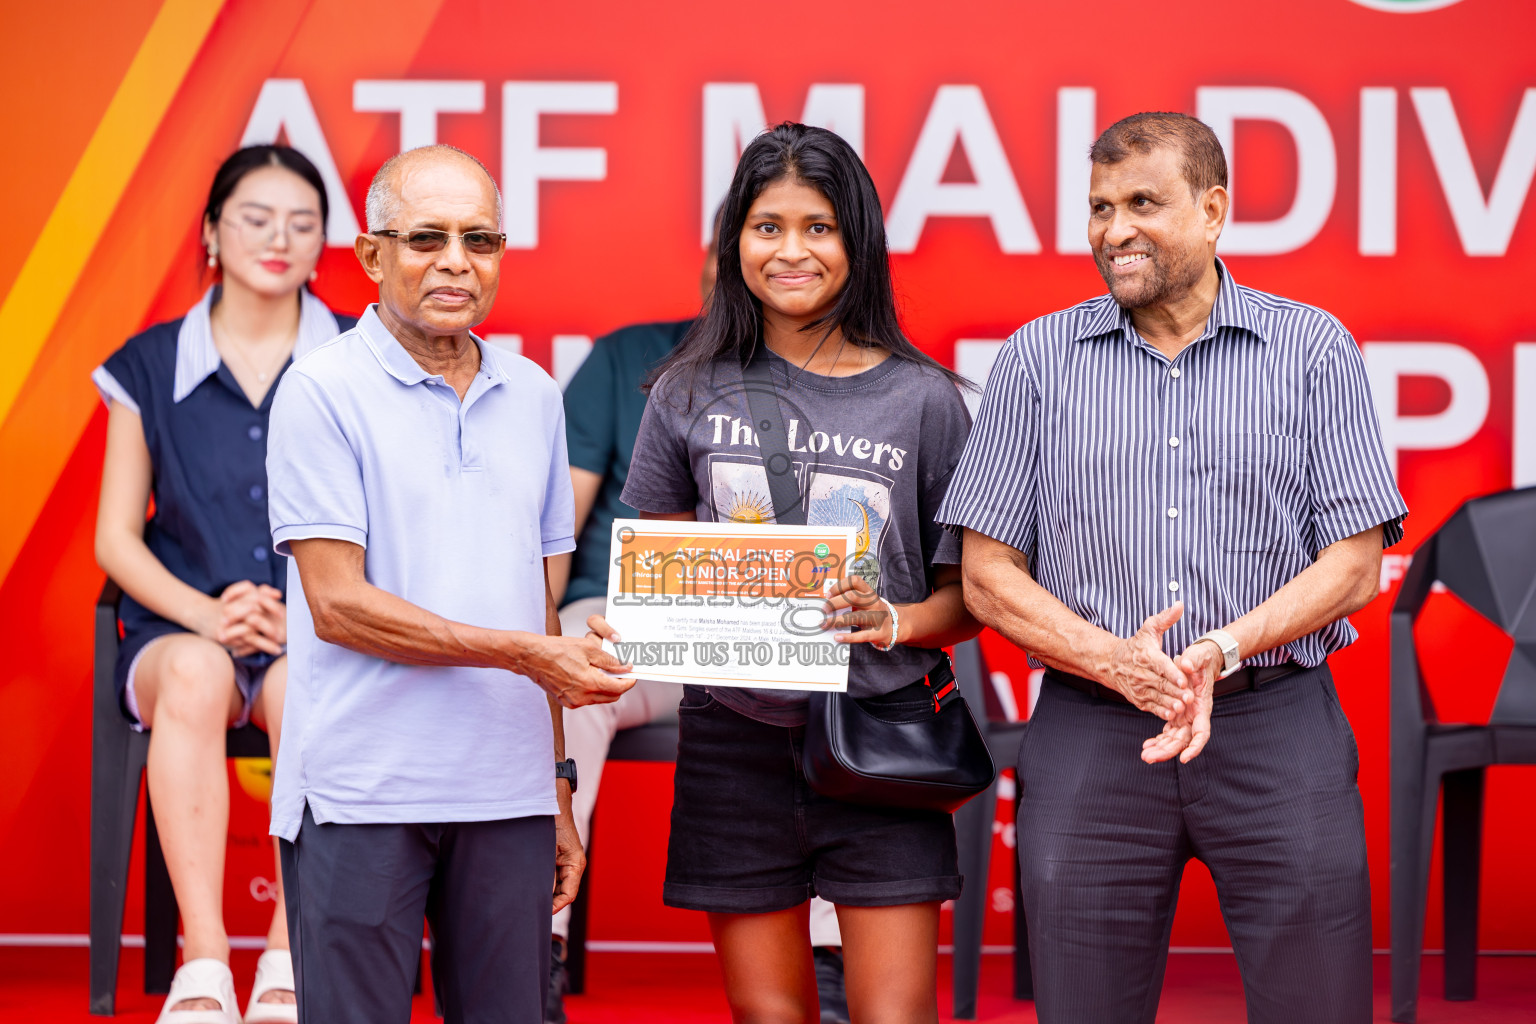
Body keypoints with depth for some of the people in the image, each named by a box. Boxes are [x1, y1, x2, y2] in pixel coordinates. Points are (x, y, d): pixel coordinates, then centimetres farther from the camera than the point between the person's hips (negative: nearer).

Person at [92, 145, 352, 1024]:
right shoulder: (151, 368, 10)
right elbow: (117, 539, 8)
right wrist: (208, 614, -10)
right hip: (182, 626, 1)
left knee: (306, 690, -37)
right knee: (194, 674, -36)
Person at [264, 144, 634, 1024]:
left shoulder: (533, 396, 14)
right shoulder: (323, 392, -4)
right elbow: (337, 604, -10)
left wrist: (559, 787, 15)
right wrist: (522, 652, -14)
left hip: (508, 795, 5)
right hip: (362, 794, -5)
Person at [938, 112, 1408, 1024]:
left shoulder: (1314, 349, 5)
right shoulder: (1039, 359, 7)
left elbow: (1355, 564, 1)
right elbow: (989, 576, 5)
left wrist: (1221, 650, -15)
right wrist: (1115, 661, -13)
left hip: (1277, 721, -1)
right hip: (1091, 735, 1)